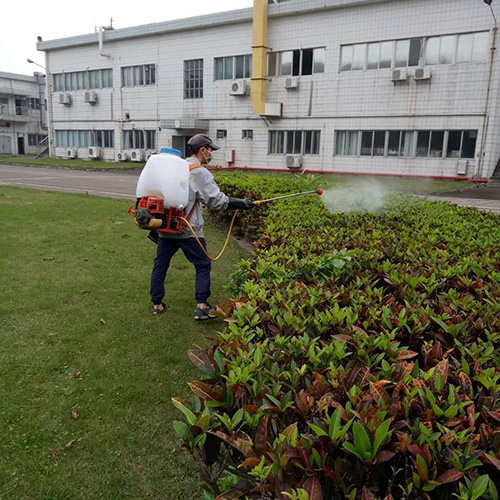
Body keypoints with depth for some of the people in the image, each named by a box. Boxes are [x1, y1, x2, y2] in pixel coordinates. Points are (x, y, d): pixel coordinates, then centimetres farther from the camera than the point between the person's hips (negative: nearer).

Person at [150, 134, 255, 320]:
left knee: (160, 264, 16)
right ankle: (201, 307, 6)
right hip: (188, 230, -7)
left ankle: (157, 304, 25)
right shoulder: (200, 173, -11)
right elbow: (217, 201, -13)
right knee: (203, 265, 6)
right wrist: (242, 204, -3)